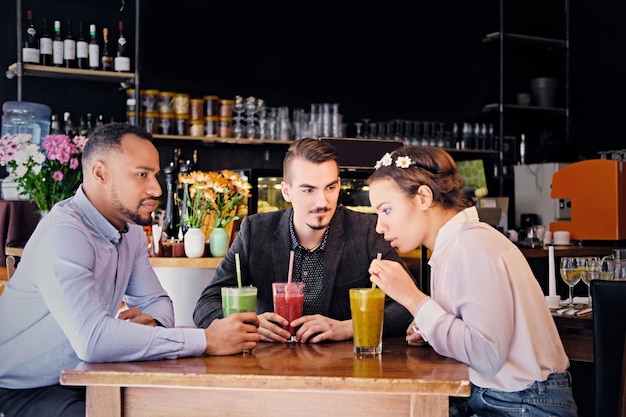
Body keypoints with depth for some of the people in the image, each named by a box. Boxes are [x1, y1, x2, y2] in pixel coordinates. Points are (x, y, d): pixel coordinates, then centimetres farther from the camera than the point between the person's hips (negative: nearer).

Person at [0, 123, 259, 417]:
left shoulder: (131, 230, 2)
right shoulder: (63, 233, -25)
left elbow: (156, 301, 10)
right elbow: (92, 338, -36)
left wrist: (152, 322, -16)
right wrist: (206, 340, -32)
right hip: (25, 391, -8)